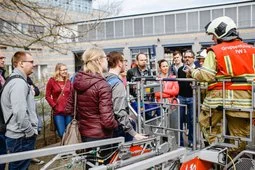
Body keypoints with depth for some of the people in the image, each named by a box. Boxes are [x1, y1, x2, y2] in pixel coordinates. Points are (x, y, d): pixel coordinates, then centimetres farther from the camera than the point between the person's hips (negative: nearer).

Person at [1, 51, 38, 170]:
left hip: (17, 135, 10)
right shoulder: (19, 82, -20)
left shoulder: (15, 79, 13)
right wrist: (30, 132, -17)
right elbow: (20, 113, -27)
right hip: (22, 137, -10)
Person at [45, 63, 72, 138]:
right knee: (62, 133, -1)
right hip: (58, 111, -3)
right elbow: (47, 96, -1)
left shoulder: (68, 81, 9)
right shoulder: (52, 81, -1)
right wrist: (54, 106, -7)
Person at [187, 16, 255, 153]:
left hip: (219, 96, -3)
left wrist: (193, 72, 5)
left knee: (207, 122, 15)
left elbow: (206, 75, -11)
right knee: (239, 132, 12)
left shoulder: (215, 51, -5)